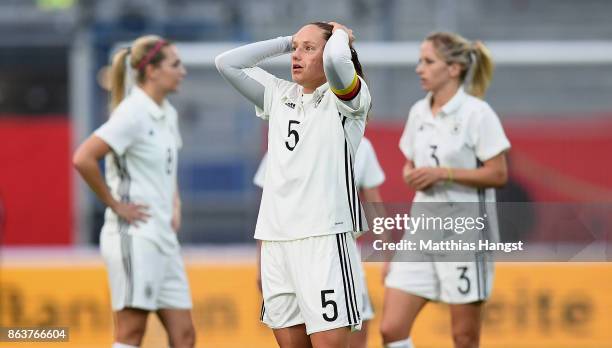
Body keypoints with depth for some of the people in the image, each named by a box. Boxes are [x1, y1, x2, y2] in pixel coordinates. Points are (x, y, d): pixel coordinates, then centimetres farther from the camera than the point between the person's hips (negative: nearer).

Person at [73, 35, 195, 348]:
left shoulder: (167, 114, 14)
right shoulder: (133, 114, -13)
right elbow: (83, 159, -23)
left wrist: (175, 204, 13)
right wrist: (114, 204, -15)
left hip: (163, 239, 9)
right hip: (134, 236, -9)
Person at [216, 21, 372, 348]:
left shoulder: (345, 96, -1)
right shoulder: (279, 95, 17)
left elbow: (336, 60, -23)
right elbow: (226, 63, 16)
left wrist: (341, 35, -1)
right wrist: (285, 41, 14)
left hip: (324, 235, -6)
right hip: (275, 236, 6)